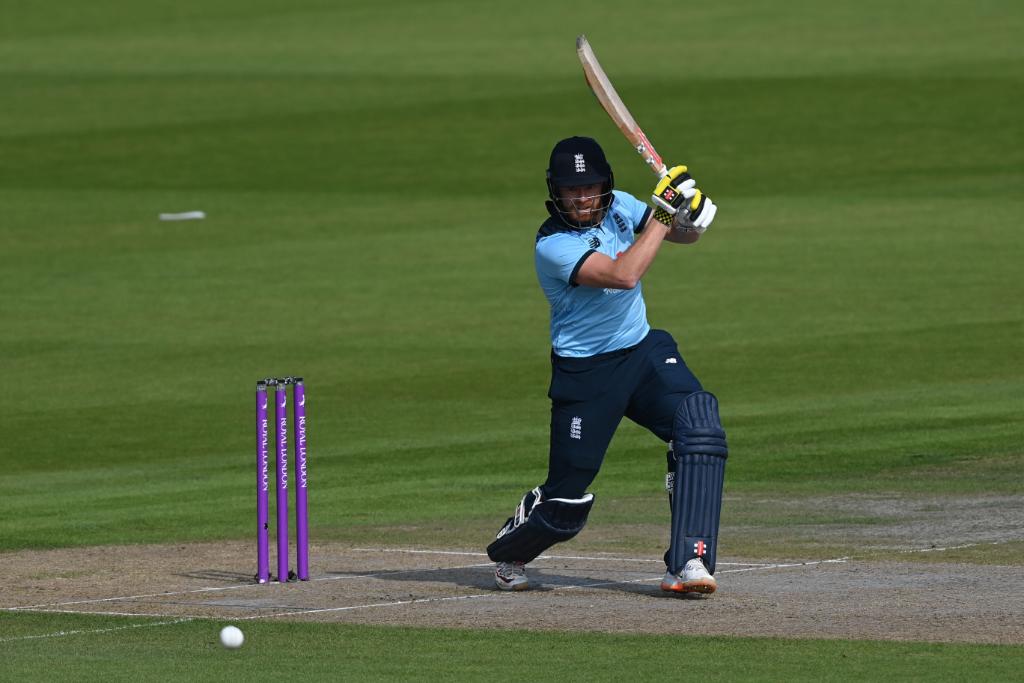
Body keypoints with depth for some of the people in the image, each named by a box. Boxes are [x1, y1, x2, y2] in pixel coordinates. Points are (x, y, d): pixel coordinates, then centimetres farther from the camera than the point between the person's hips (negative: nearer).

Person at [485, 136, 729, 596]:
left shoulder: (618, 207, 0)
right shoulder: (554, 245, -21)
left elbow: (686, 235, 10)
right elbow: (624, 274, -32)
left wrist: (690, 213, -14)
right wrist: (664, 216, -26)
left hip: (644, 351, 5)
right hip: (585, 372, -5)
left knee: (700, 427, -22)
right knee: (567, 499, -1)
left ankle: (688, 562, -24)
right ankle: (508, 552, 34)